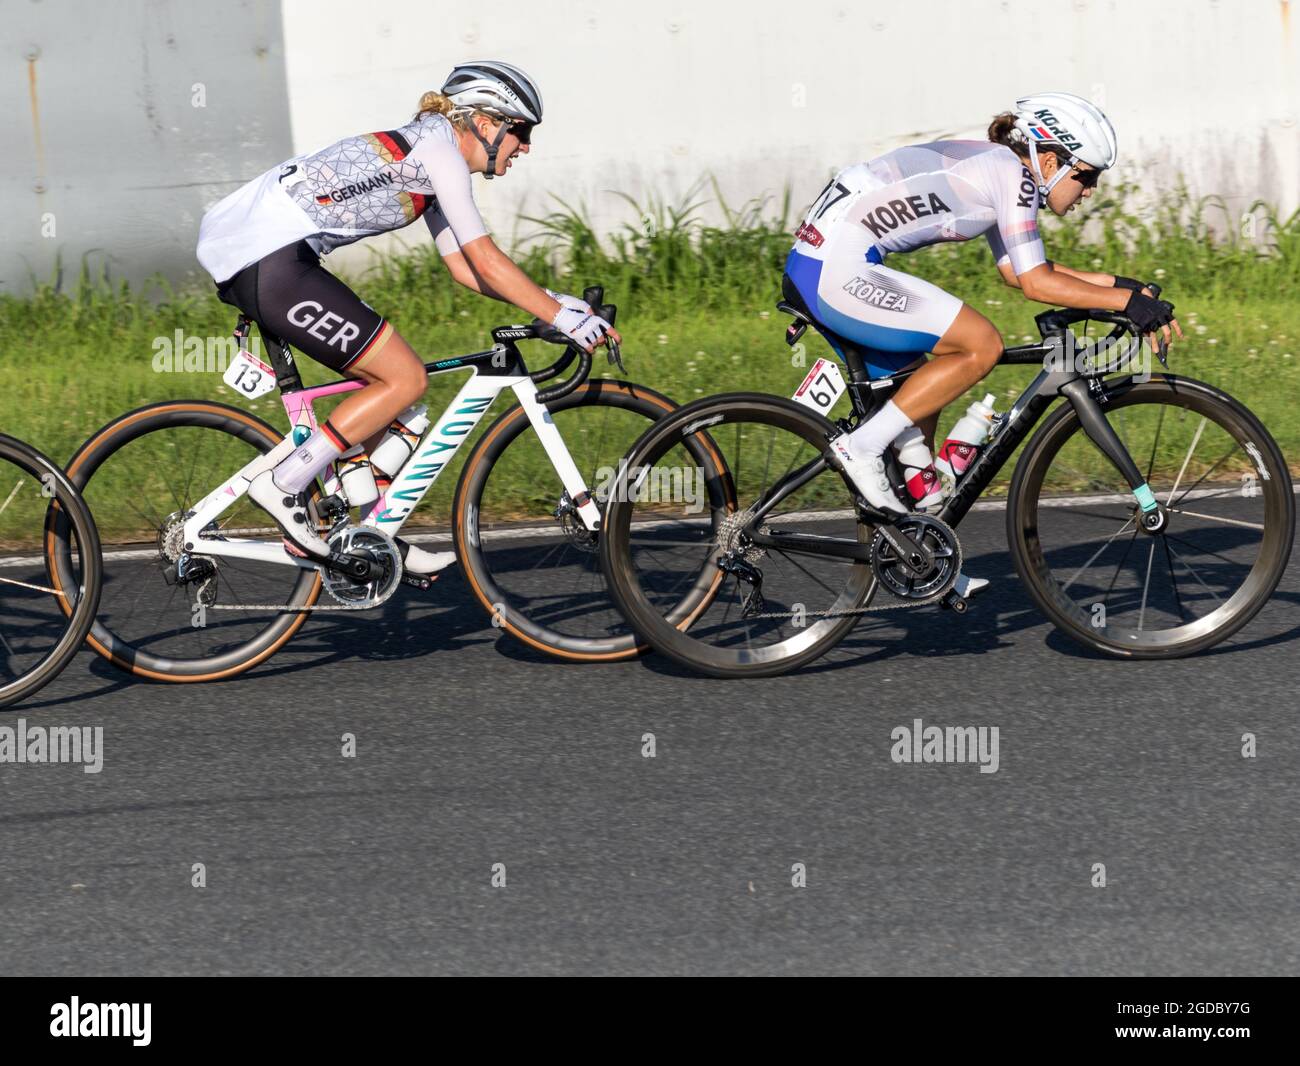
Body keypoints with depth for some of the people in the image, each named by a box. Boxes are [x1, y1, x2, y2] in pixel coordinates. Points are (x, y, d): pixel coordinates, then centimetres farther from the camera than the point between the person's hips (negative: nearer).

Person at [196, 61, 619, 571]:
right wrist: (562, 318, -7)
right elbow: (485, 260, -11)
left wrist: (552, 300, 16)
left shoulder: (429, 162, 22)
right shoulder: (437, 147, -7)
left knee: (387, 377, 15)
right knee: (406, 380, -7)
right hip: (269, 261, -10)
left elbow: (464, 267, 23)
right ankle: (283, 488, -5)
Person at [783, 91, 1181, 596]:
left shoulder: (991, 166, 21)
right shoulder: (1013, 172, -7)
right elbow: (1035, 282, -11)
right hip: (838, 271, -10)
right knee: (981, 343, -11)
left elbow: (1016, 270, 29)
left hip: (814, 264, 10)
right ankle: (862, 446, -7)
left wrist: (1118, 284, 25)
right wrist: (1128, 302, -7)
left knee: (922, 393, 17)